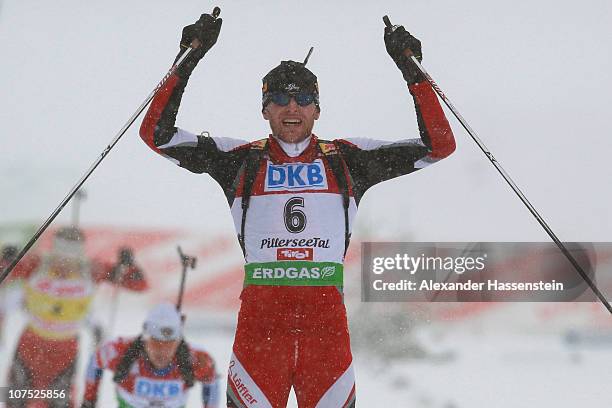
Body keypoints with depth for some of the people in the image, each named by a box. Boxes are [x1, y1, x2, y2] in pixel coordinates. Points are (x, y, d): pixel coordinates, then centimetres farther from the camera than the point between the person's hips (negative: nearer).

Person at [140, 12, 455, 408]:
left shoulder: (346, 159, 14)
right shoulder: (242, 160, 13)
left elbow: (440, 145, 12)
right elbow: (157, 134, 10)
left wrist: (411, 70, 9)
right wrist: (188, 60, 6)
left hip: (327, 317, 1)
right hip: (259, 316, 0)